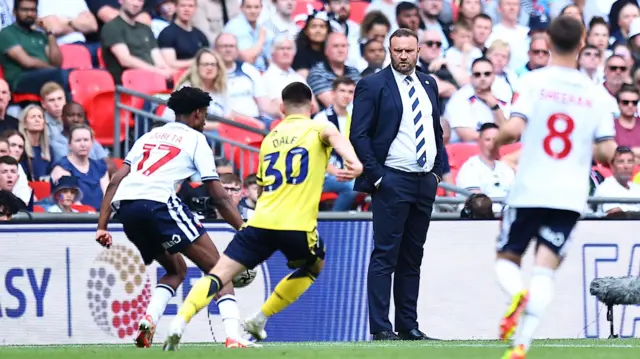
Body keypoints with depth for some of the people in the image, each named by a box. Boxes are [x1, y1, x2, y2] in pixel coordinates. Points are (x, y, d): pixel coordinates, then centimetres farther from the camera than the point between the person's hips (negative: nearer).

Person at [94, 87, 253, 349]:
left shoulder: (150, 136, 30)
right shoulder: (195, 139, 14)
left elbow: (115, 182, 20)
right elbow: (218, 196, 8)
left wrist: (102, 226, 18)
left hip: (124, 206, 6)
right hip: (158, 203, -6)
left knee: (176, 270, 25)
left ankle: (148, 321, 1)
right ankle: (233, 337, -15)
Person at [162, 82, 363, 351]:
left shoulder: (270, 138, 25)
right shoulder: (317, 128, 10)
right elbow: (334, 136, -17)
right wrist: (353, 160, -36)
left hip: (261, 220, 3)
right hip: (298, 225, -3)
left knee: (219, 275, -4)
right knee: (314, 266, 29)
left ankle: (179, 322, -28)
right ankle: (260, 320, 24)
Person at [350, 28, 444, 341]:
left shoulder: (428, 85, 14)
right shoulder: (372, 86, -5)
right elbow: (359, 135, -8)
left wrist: (438, 170, 12)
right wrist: (375, 176, -13)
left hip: (425, 182, 6)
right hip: (392, 182, -6)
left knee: (412, 257, 9)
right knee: (385, 256, -7)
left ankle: (408, 326, 13)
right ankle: (380, 328, -7)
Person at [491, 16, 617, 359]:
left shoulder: (535, 82, -5)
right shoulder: (594, 92, 3)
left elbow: (513, 128, -18)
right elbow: (606, 152, 0)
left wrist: (496, 142, 4)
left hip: (529, 190, -2)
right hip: (571, 195, 2)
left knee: (507, 259, 14)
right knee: (544, 271, -1)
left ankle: (517, 294, -20)